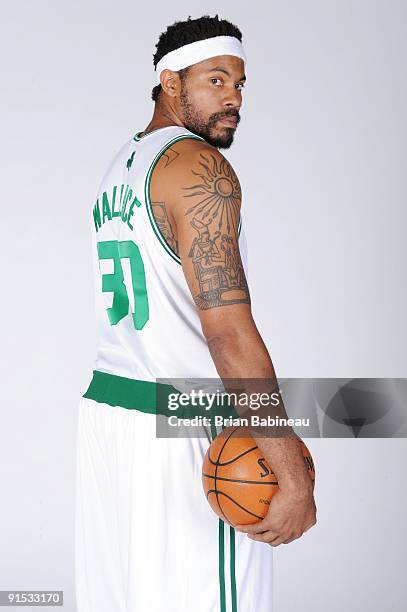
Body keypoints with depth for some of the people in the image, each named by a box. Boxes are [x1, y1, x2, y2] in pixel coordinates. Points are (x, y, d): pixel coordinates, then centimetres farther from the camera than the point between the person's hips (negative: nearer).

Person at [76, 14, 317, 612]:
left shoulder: (121, 168, 15)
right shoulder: (201, 166, -13)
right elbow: (228, 329, -22)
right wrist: (293, 475, -22)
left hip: (106, 405, 9)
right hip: (182, 433, -9)